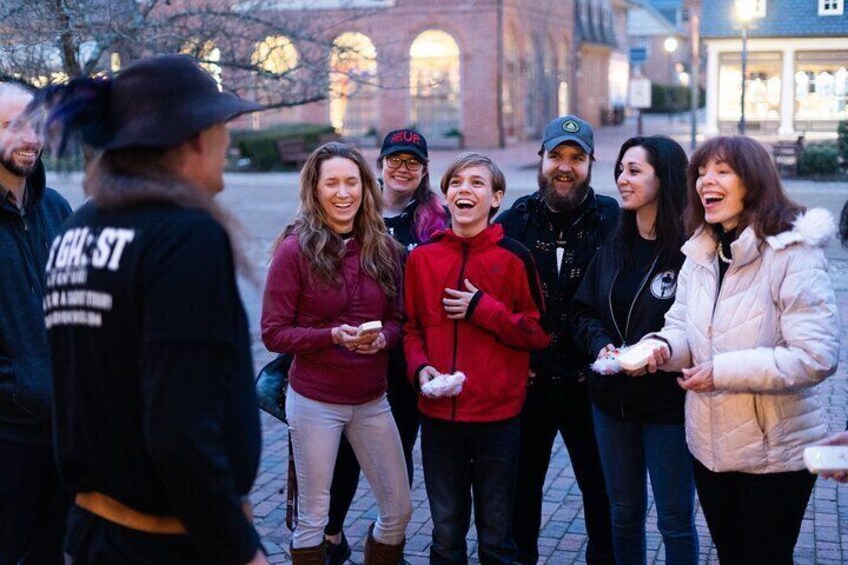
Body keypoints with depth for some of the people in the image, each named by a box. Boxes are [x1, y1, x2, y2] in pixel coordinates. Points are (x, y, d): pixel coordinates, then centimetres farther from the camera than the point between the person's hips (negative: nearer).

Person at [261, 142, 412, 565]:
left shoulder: (384, 249, 2)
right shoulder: (296, 249, -11)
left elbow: (397, 320, 8)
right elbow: (274, 333, -11)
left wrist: (382, 338, -14)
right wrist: (333, 336, -24)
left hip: (371, 402, 4)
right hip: (315, 402, -4)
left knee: (399, 510, 11)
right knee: (313, 519, 7)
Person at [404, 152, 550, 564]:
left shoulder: (514, 257, -5)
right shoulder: (421, 257, 2)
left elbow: (539, 332, -3)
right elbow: (412, 327, 9)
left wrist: (483, 309, -14)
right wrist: (420, 367, -9)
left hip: (498, 415, -2)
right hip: (439, 414, 2)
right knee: (446, 532, 15)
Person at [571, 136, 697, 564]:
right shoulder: (615, 247, 6)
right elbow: (583, 311, 10)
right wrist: (601, 345, -8)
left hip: (668, 402, -6)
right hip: (612, 398, 6)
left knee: (675, 520, 8)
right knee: (624, 511, 19)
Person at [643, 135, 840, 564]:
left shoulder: (793, 254, -18)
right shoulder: (700, 254, 6)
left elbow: (816, 357, -25)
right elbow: (683, 327, 12)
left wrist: (723, 371, -25)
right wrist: (664, 346, -13)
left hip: (775, 452, -7)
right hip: (710, 446, 7)